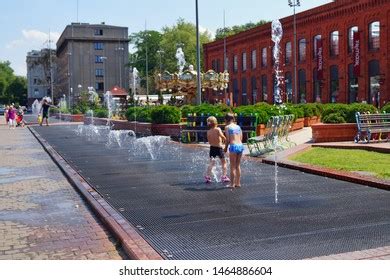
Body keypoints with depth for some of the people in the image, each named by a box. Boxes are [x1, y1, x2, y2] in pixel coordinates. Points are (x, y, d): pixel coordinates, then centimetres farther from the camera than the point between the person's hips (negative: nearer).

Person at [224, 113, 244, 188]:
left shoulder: (227, 127, -2)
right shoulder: (238, 127, 15)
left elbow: (227, 140, -6)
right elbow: (241, 138, 13)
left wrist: (225, 148, 7)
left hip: (233, 146, -6)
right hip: (241, 146, 6)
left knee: (233, 167, 2)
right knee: (238, 166, 15)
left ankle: (232, 184, 6)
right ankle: (238, 183, 21)